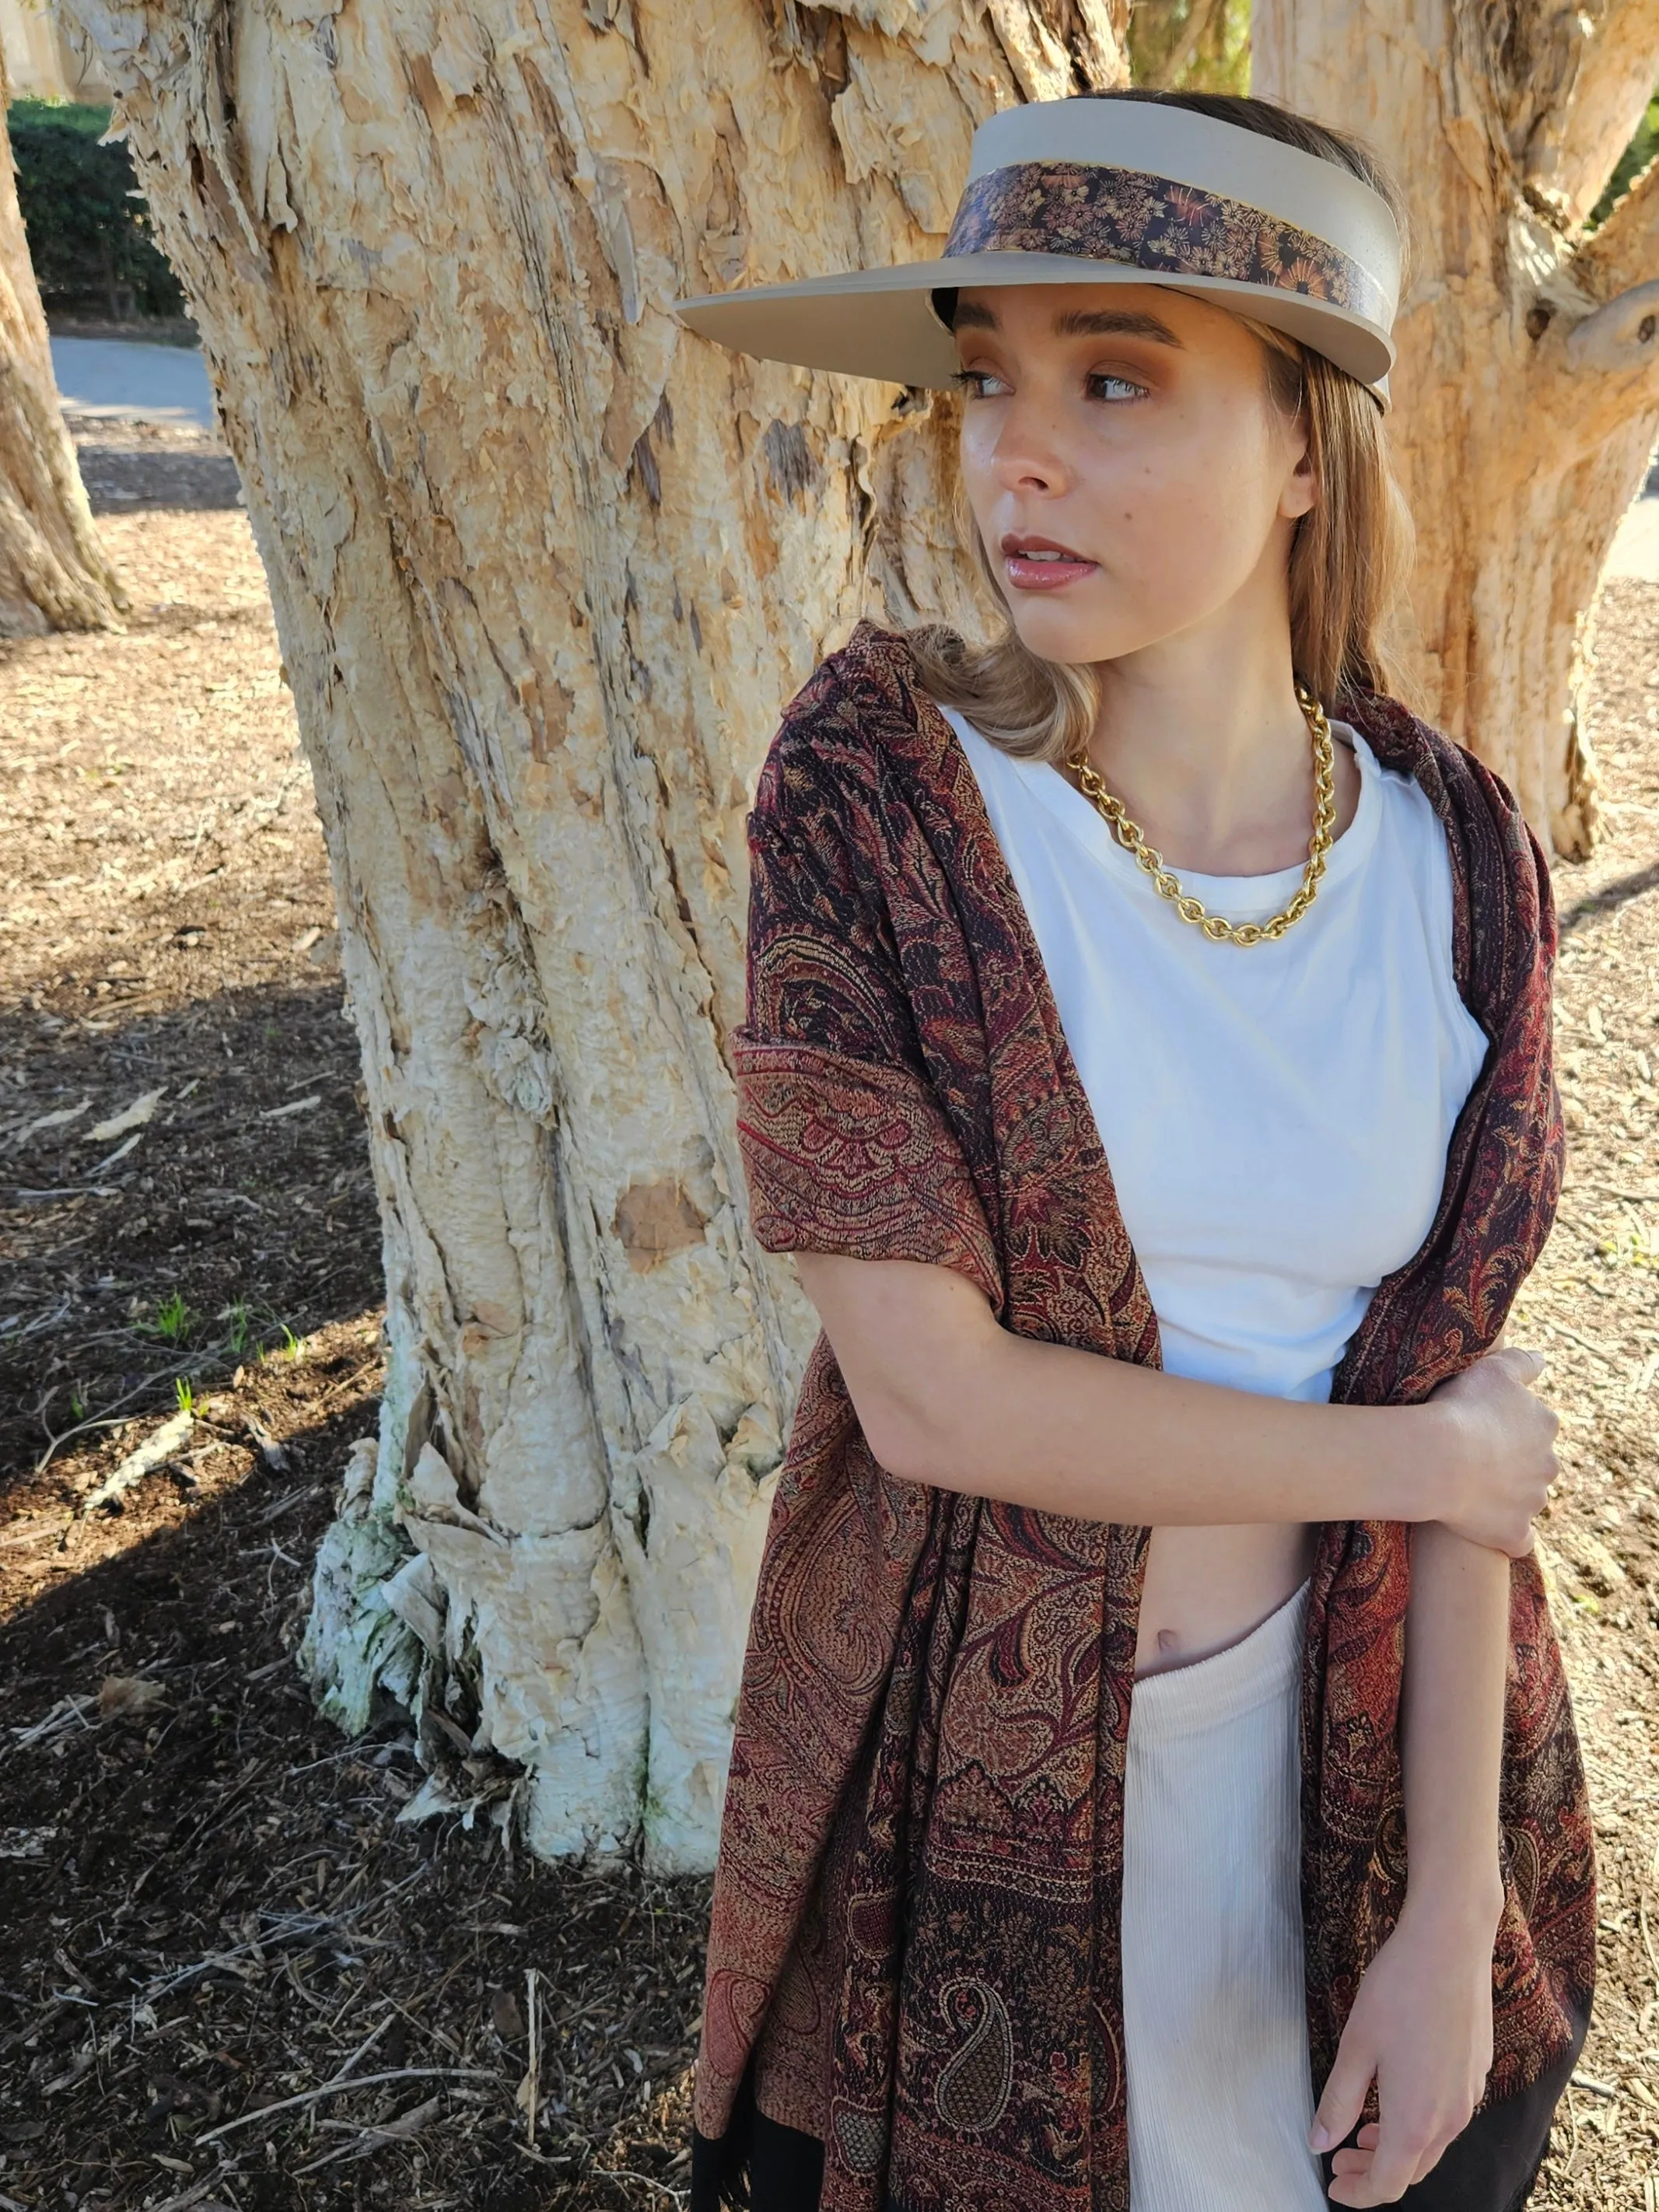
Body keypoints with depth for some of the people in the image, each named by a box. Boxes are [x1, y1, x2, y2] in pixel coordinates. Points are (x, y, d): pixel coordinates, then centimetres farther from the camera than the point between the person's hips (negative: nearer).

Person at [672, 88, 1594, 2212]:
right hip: (973, 1740, -2)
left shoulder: (1454, 856, -9)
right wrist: (1432, 1456, -14)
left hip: (1339, 1723, 3)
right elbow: (933, 1392, -22)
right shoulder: (878, 781, -19)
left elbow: (1460, 1378, -6)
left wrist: (1454, 1909, -8)